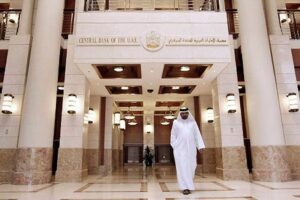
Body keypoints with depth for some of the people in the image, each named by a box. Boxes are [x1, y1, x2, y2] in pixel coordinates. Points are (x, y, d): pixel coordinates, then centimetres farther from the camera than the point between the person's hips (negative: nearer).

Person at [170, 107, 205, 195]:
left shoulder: (193, 122, 7)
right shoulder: (176, 123, 4)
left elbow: (197, 135, 4)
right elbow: (173, 136, 7)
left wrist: (200, 146, -7)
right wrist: (174, 147, -2)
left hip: (191, 148, 2)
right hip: (180, 148, -2)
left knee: (191, 166, 7)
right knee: (182, 167, -6)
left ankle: (188, 183, 28)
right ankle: (185, 187, -3)